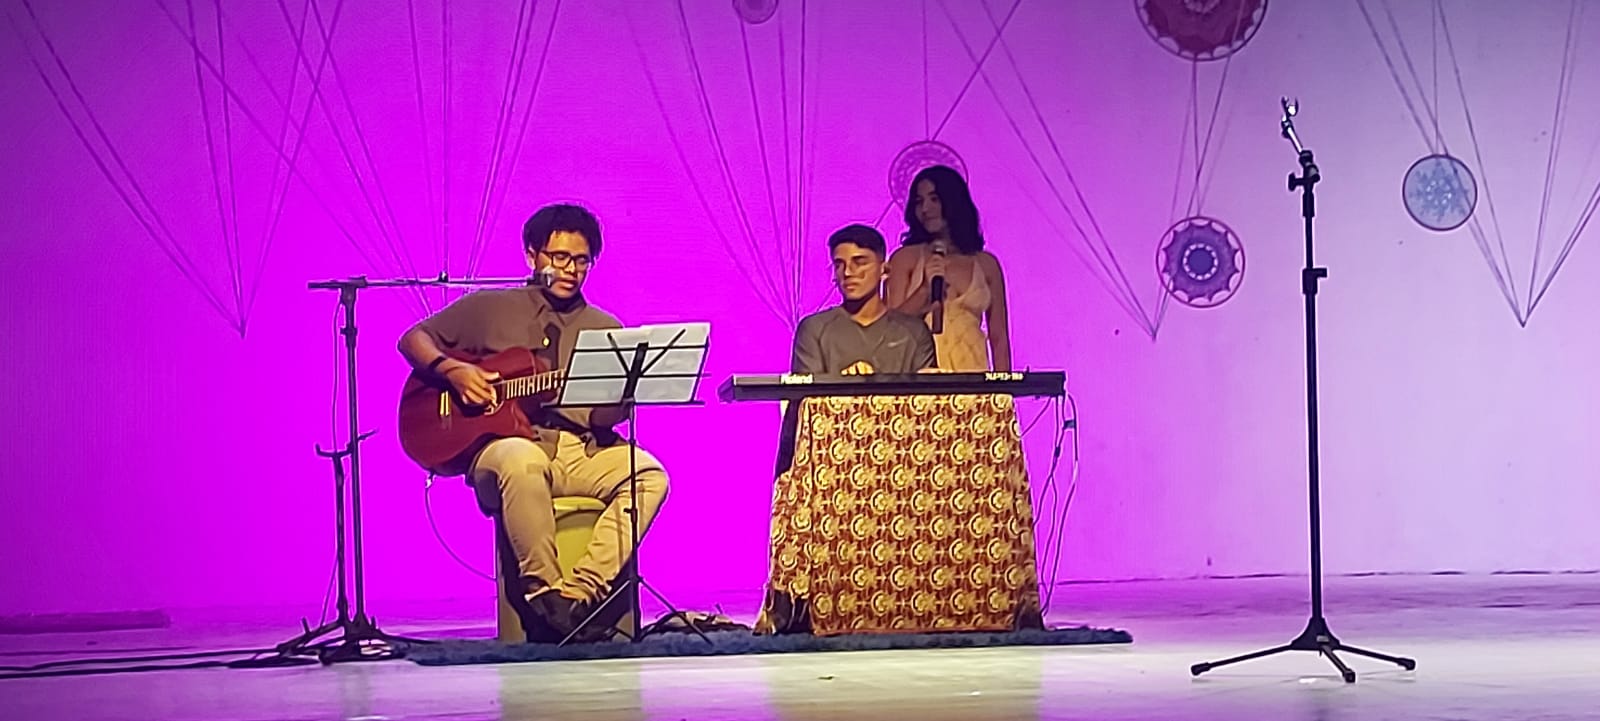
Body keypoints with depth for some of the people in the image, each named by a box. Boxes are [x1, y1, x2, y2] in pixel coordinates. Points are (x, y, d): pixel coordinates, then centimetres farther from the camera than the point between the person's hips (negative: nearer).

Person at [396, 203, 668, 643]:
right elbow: (413, 339, 16)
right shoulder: (488, 309, 17)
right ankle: (542, 590, -30)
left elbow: (617, 411, 8)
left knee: (648, 474, -29)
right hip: (507, 442, -2)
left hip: (583, 450, 3)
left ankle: (578, 593, -37)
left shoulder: (605, 329, 19)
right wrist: (451, 370, -5)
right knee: (522, 462, -40)